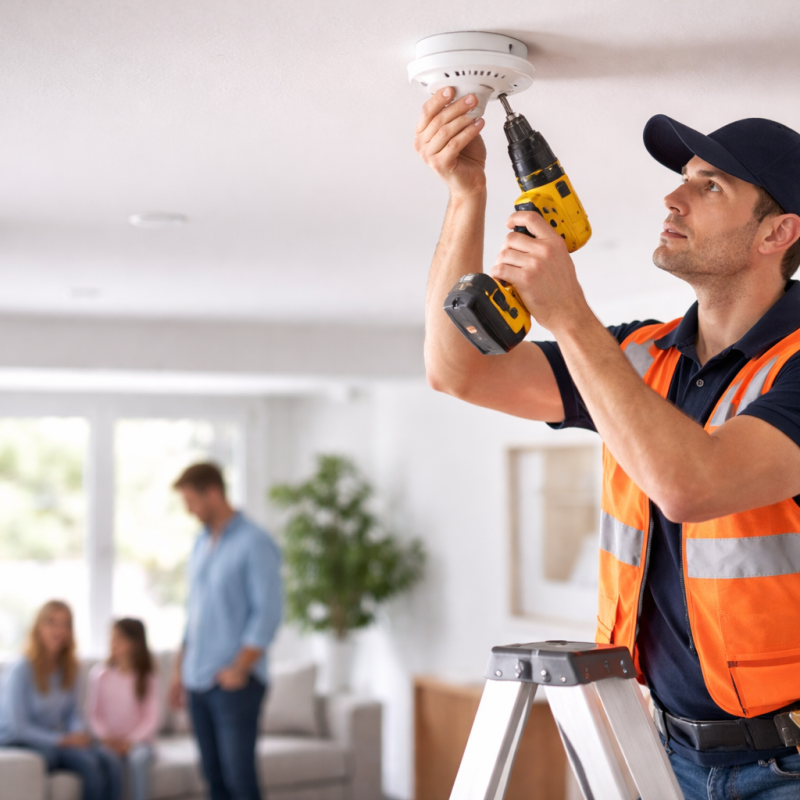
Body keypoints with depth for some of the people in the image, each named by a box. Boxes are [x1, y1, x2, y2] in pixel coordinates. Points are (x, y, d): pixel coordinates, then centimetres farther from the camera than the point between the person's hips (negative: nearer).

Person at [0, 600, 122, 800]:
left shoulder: (68, 668, 5)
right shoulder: (21, 671, -15)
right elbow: (18, 727, -16)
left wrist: (80, 734, -10)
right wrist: (63, 739, -20)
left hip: (58, 740, 6)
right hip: (20, 744, -6)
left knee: (109, 762, -22)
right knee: (88, 763, -30)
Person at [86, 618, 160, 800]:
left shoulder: (147, 677, -1)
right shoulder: (99, 674, 0)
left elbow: (151, 717, -4)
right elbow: (93, 713, 2)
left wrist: (131, 740, -18)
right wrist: (106, 737, -15)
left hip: (137, 742, 0)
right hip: (109, 742, 0)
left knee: (137, 756, -33)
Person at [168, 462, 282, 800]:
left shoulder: (255, 543, -10)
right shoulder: (201, 544, 14)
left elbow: (267, 614, -14)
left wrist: (239, 669, -17)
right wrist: (179, 669, 17)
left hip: (235, 683, -7)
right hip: (199, 681, 7)